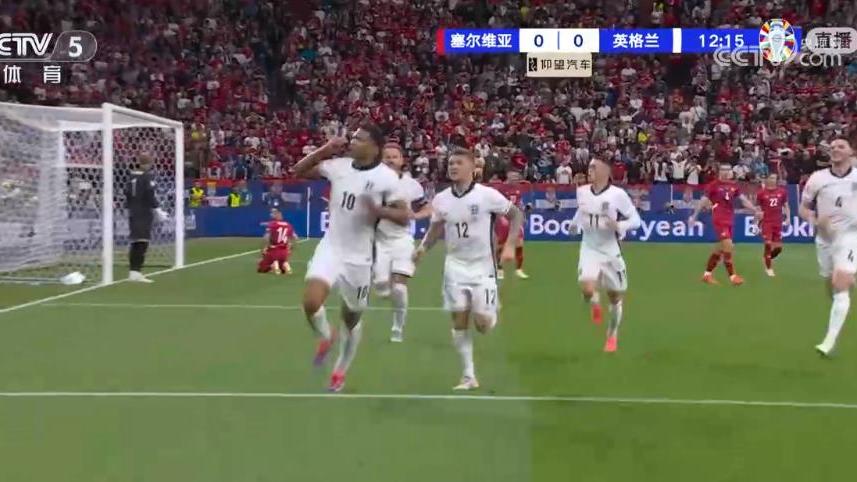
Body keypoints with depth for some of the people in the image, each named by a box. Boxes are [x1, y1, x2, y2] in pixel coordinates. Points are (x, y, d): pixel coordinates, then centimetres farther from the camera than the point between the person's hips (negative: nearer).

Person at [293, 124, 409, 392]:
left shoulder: (386, 178, -12)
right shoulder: (338, 166, -2)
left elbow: (403, 216, -9)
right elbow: (299, 171, 8)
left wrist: (378, 211, -27)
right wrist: (324, 150, -5)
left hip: (359, 256, -2)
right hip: (330, 247, 2)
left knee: (352, 317, 14)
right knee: (311, 302, -21)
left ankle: (340, 371, 38)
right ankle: (325, 337, 14)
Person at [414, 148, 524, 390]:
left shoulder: (487, 195, -12)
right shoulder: (440, 199, 0)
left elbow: (516, 215, -3)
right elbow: (436, 228, 13)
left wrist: (510, 245, -13)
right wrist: (423, 247, -5)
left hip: (483, 266, -3)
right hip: (455, 266, 3)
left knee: (483, 325, -6)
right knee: (459, 322, -1)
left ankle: (491, 313, 32)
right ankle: (468, 376, 8)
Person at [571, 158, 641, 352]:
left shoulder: (618, 195, -15)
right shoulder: (582, 191, -2)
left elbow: (636, 220, -10)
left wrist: (618, 226, -27)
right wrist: (575, 223, 4)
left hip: (610, 251, -2)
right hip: (589, 249, 2)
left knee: (615, 297, 11)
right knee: (587, 289, -22)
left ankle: (612, 336, 35)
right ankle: (595, 305, 17)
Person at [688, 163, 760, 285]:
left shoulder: (733, 185, 11)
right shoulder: (713, 185, -5)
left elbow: (743, 200, 11)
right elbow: (703, 201, -3)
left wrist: (755, 211, 1)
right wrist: (694, 216, -3)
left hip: (729, 220, 7)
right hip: (719, 220, -7)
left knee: (720, 248, 11)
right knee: (728, 246, -14)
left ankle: (707, 274, 21)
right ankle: (732, 276, -11)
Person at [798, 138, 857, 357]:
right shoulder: (817, 178, -3)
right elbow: (803, 208, 4)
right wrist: (816, 220, -15)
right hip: (825, 238, 3)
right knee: (831, 287, 12)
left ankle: (830, 341, -19)